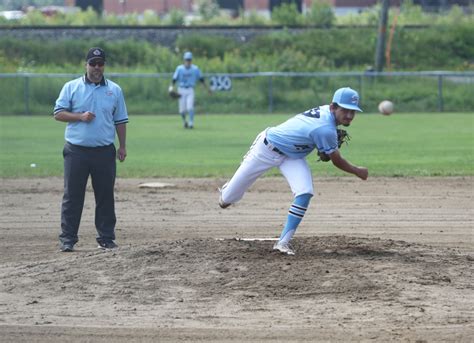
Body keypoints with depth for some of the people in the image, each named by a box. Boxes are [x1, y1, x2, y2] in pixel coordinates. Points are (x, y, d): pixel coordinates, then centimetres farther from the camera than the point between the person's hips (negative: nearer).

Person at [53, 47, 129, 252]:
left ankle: (106, 238, 12)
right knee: (72, 196, -2)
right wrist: (80, 116, -14)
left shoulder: (114, 90, 10)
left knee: (105, 196, 5)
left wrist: (122, 147, 7)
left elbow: (120, 121, 13)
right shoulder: (71, 87, 5)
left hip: (105, 151, 2)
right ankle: (67, 239, 1)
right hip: (76, 151, -2)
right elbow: (58, 113, 1)